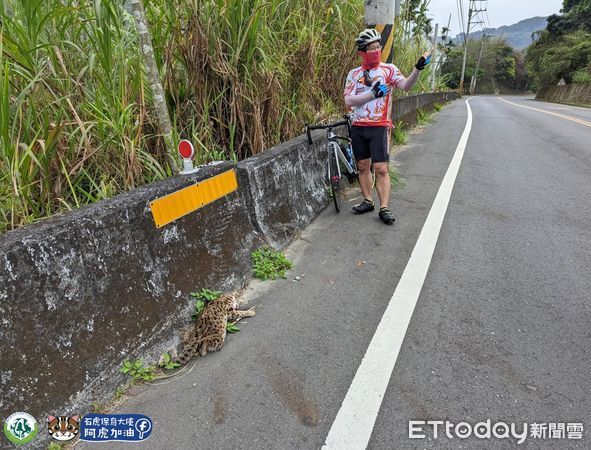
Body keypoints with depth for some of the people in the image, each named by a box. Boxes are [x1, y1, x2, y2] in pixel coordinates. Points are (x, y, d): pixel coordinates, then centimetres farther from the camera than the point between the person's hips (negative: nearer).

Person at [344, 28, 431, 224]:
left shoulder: (388, 69, 2)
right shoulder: (354, 74, 8)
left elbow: (406, 85, -14)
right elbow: (348, 101, -6)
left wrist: (418, 67, -29)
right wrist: (373, 93, -14)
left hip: (379, 127, -3)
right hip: (358, 127, 3)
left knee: (381, 168, -7)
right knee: (363, 166, 10)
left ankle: (384, 208, -3)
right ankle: (368, 201, 23)